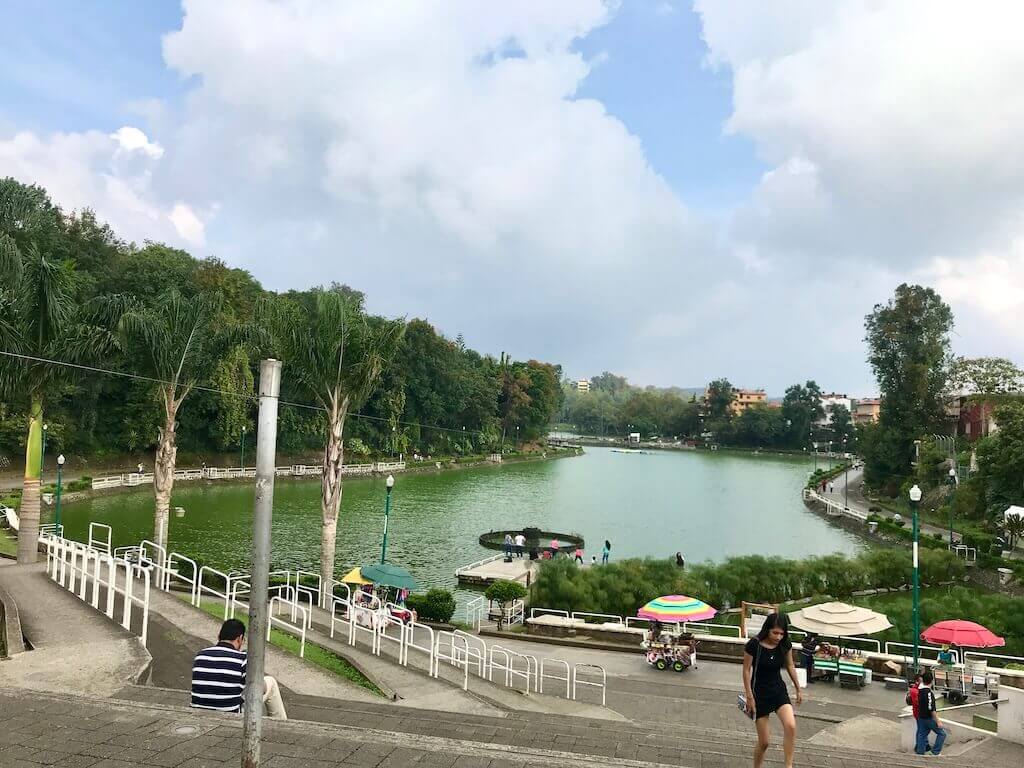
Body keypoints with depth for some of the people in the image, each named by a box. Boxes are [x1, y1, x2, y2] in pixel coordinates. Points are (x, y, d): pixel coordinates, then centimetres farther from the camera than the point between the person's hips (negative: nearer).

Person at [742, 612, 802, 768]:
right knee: (764, 741, 1)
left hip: (778, 689, 3)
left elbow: (790, 666, 9)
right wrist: (749, 697, -12)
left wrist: (798, 689, 16)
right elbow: (746, 671, -12)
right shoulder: (754, 645, -20)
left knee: (791, 726, -24)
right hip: (759, 692, -3)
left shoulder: (785, 644, -7)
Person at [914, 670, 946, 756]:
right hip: (929, 718, -8)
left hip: (921, 717, 8)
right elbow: (931, 709, -24)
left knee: (922, 736, 13)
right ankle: (935, 752, 5)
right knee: (942, 733, 7)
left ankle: (920, 753, 15)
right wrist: (938, 722, -20)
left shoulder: (920, 689, 1)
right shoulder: (928, 692, -23)